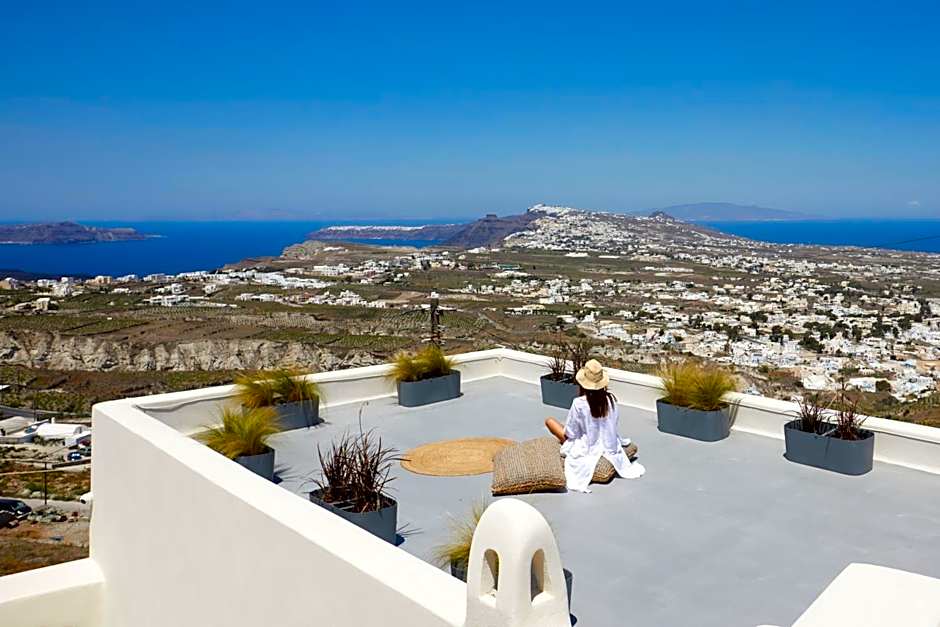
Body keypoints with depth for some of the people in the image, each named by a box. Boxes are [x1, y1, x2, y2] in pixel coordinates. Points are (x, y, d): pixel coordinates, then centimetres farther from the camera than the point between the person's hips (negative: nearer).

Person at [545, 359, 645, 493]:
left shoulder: (579, 404, -25)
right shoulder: (611, 399, -14)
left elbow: (570, 434, -14)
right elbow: (615, 422, 3)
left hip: (587, 449, -4)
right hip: (609, 445, 4)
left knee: (550, 421, 6)